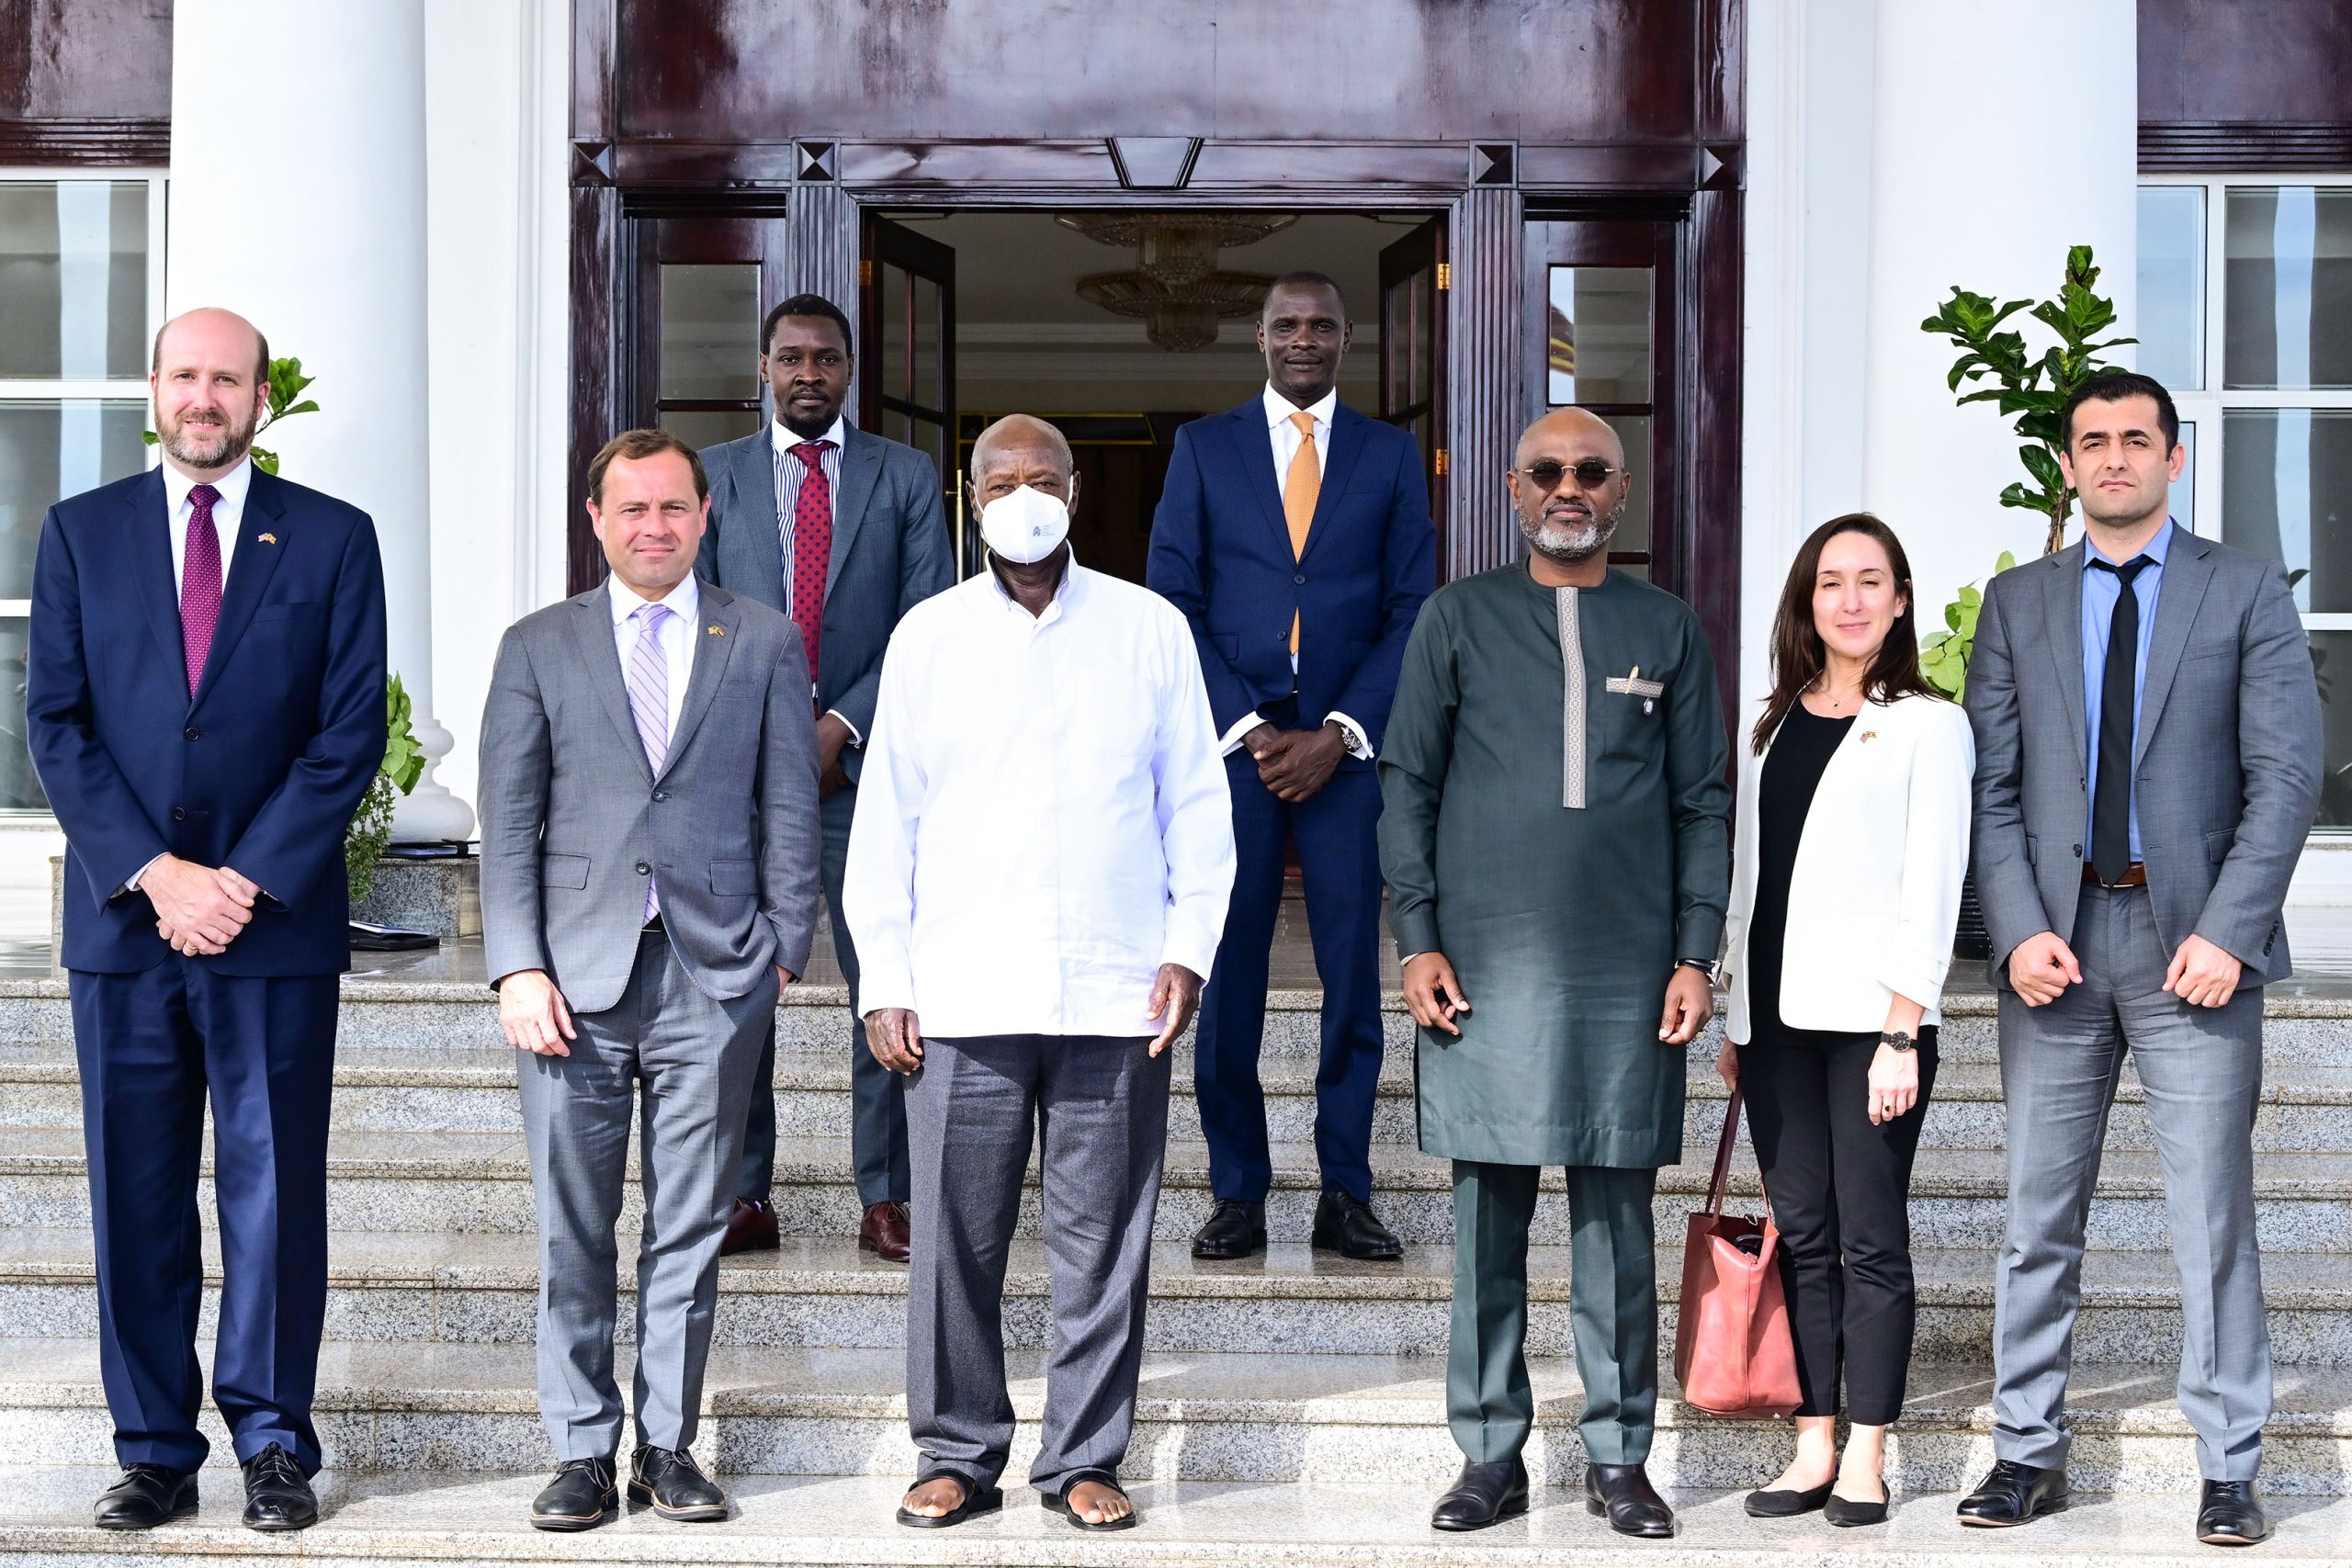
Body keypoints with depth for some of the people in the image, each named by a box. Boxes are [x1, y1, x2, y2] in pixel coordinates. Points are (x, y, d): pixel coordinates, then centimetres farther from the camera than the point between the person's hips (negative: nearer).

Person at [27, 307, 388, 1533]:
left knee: (274, 1190, 2)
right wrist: (153, 873, -9)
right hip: (123, 918, 2)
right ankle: (155, 1453, 14)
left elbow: (351, 731, -1)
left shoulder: (332, 538, 5)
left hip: (276, 922, -1)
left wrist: (248, 879, -10)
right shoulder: (80, 531, 9)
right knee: (135, 1198, 5)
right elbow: (55, 720, 3)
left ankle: (273, 1445, 13)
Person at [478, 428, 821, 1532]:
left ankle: (667, 1447, 15)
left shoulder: (765, 643, 9)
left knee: (691, 1227, 5)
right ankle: (582, 1451, 12)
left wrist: (785, 947, 2)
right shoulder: (537, 647, 9)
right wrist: (518, 969, -4)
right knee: (572, 1230, 2)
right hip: (578, 974, 0)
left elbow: (790, 809, 9)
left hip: (714, 975, 0)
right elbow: (508, 822, 5)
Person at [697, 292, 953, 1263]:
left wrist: (842, 726, -9)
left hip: (867, 762, -1)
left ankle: (884, 1201, 7)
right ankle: (745, 1198, 9)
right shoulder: (712, 476, 10)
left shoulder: (906, 478, 8)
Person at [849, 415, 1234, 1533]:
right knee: (956, 1240, 1)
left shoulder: (1149, 628, 8)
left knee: (1103, 1242, 3)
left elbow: (1196, 802, 10)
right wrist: (884, 981, 3)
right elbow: (884, 820, 9)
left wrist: (1189, 946, 0)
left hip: (1116, 994, 0)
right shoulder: (927, 636, 8)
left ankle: (1085, 1458, 15)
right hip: (962, 997, 0)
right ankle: (959, 1454, 15)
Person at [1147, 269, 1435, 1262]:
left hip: (1348, 745, 0)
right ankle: (1237, 1196, 9)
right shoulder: (1203, 447, 9)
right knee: (1227, 974, 0)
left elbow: (1413, 610, 5)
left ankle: (1346, 1195, 9)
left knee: (1352, 974, 1)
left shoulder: (1391, 455, 10)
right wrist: (1248, 728, -7)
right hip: (1231, 739, 0)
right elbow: (1172, 602, 4)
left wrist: (1337, 734, -7)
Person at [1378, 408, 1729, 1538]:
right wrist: (1416, 939, -3)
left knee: (1617, 1222, 4)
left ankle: (1618, 1457, 13)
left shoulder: (1666, 628, 11)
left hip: (1629, 975, 1)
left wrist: (1697, 954, 2)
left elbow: (1703, 804, 11)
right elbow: (1408, 784, 7)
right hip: (1485, 966, 0)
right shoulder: (1460, 617, 8)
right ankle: (1491, 1455, 13)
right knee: (1488, 1221, 3)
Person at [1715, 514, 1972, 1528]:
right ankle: (1813, 1448, 13)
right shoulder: (1775, 725, 15)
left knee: (1869, 1238, -1)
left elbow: (1931, 888, -7)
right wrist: (1732, 1022, 13)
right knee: (1801, 1235, 7)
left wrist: (1901, 1034, -13)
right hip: (1777, 1017, 5)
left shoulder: (1926, 724, -2)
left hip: (1873, 1016, -5)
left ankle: (1865, 1459, 6)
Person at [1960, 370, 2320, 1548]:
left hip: (2195, 945, -2)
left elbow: (2286, 775, -2)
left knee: (2213, 1220, 0)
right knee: (2038, 1219, 7)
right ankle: (2028, 1453, 16)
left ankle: (2230, 1471, 10)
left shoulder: (2246, 590, 5)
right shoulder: (2018, 602, 11)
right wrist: (2018, 930, -6)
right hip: (2054, 950, 2)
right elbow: (1992, 784, 6)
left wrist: (2227, 930, -12)